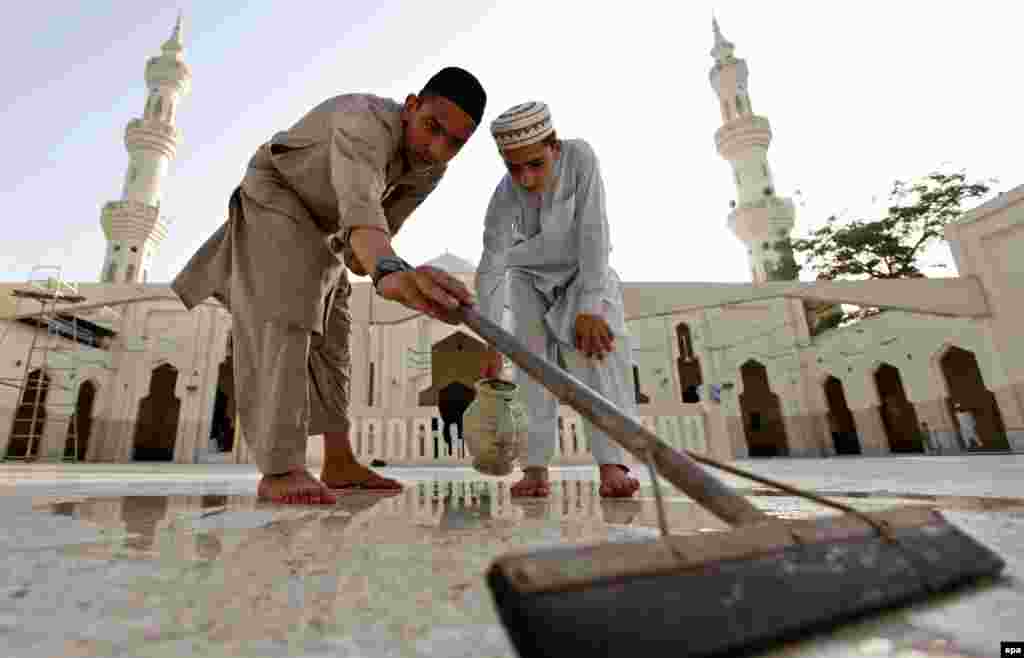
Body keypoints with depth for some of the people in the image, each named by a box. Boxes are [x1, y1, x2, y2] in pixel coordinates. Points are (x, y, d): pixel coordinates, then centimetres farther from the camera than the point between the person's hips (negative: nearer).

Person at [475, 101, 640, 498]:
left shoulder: (579, 157, -27)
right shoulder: (505, 199, -26)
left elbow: (593, 233, -31)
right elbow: (490, 271, -26)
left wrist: (589, 308, -36)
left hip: (584, 273, 0)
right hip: (532, 280, 1)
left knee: (600, 350, -22)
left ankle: (611, 464, -23)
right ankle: (536, 467, -8)